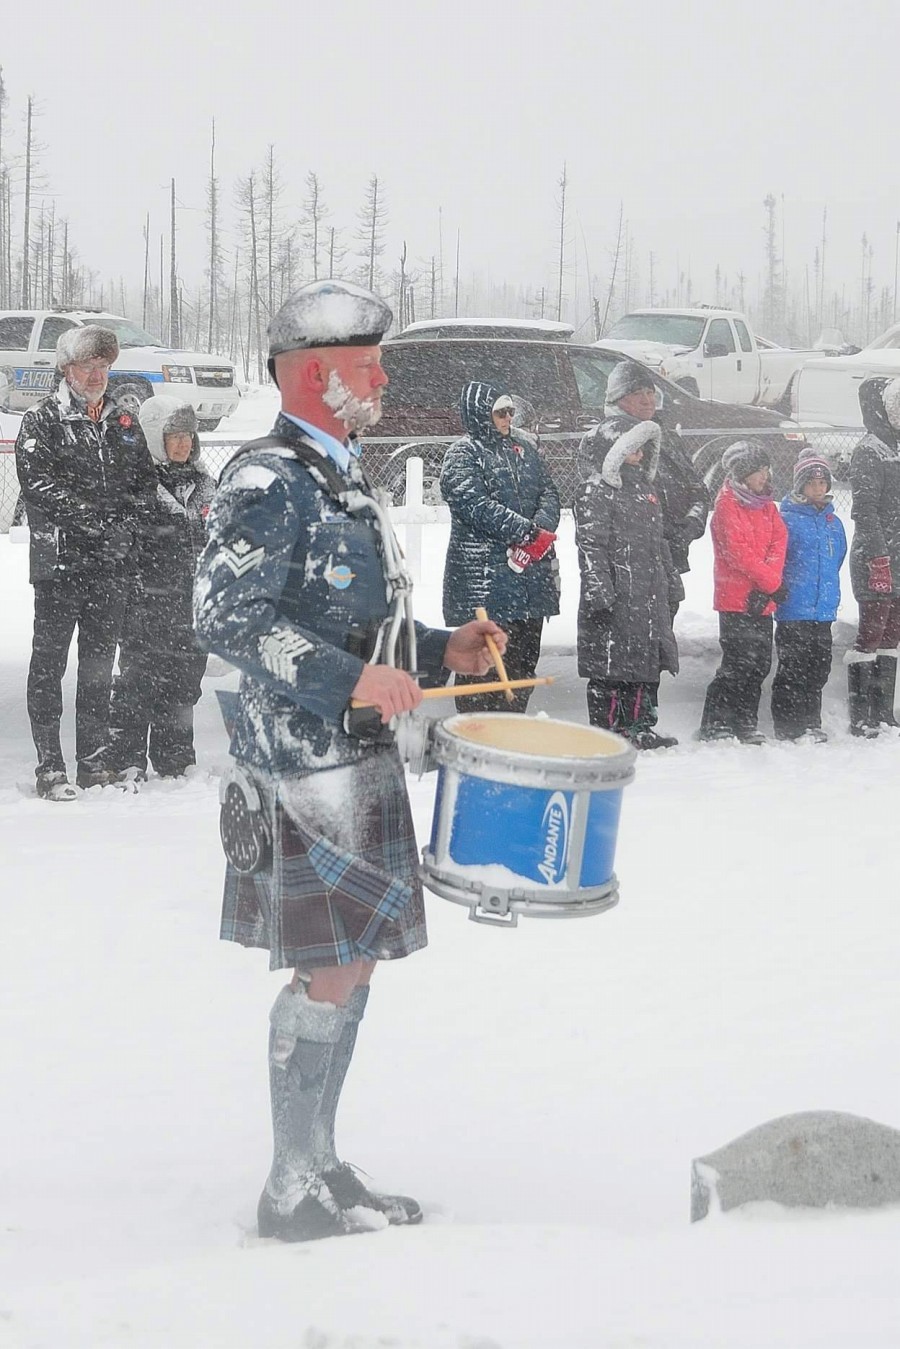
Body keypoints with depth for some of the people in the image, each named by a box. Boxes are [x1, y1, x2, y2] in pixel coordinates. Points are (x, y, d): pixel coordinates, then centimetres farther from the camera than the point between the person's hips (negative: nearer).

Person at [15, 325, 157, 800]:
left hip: (111, 564, 5)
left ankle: (94, 760, 18)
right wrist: (100, 520, -17)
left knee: (99, 662, 11)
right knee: (50, 662, -3)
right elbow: (39, 485, -13)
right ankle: (50, 766, -2)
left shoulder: (123, 423, 14)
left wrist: (128, 523, -4)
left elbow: (146, 480, 15)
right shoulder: (41, 422, -2)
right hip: (58, 559, -5)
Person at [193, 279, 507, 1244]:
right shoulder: (269, 480, -14)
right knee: (331, 970, -8)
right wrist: (352, 680, -27)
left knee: (351, 966, 13)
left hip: (357, 756, 10)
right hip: (303, 761, -10)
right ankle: (294, 1192, 0)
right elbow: (226, 619, -22)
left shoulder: (342, 478, 17)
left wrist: (443, 652, 13)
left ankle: (319, 1170, 21)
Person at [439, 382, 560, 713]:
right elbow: (476, 506, -17)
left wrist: (543, 528, -10)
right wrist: (527, 531, -19)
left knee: (525, 654, 11)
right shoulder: (462, 455, -5)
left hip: (532, 567, 7)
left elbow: (549, 491, 11)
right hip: (483, 571, -7)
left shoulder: (523, 447, 16)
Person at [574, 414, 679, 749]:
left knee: (647, 661, 11)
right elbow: (591, 546, -15)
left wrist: (668, 579, 25)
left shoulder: (645, 489, 19)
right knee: (610, 663, -5)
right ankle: (606, 730, 1)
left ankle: (641, 727, 19)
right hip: (615, 597, -9)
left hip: (649, 596, 9)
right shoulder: (594, 493, -9)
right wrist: (599, 592, -21)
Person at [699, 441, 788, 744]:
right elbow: (738, 551, -17)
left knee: (760, 664, 9)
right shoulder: (727, 504, -10)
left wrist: (765, 588, -11)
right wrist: (772, 582, -13)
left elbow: (778, 541, 4)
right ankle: (713, 725, -3)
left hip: (761, 601, 7)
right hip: (736, 600, -7)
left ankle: (745, 723, 18)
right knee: (738, 664, -10)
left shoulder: (765, 504, 14)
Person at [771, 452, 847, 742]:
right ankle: (788, 728, 2)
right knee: (792, 670, -4)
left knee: (818, 671, 11)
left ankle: (811, 725, 20)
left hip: (823, 611, 6)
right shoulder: (787, 519, -6)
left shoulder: (833, 523, 13)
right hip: (793, 611, -6)